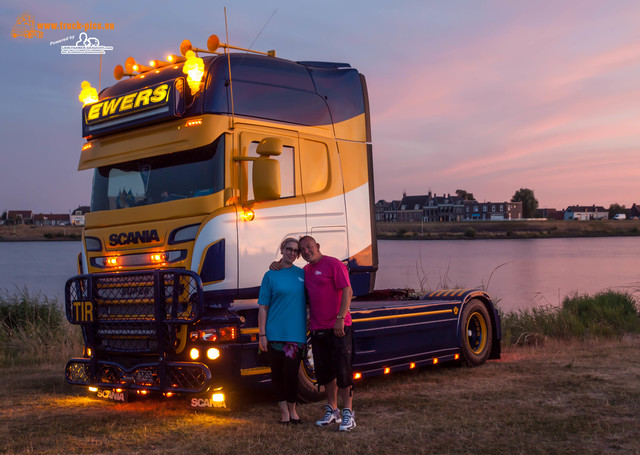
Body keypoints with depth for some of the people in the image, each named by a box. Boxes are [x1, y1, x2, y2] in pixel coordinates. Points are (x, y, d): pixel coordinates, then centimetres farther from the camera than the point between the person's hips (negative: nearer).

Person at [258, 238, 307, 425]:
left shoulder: (302, 274, 9)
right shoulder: (271, 275, 2)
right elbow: (263, 307, 1)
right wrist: (262, 334, -4)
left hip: (297, 333, 1)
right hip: (275, 333, -1)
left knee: (291, 373, 1)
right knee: (277, 373, 5)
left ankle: (292, 409, 20)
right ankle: (284, 411, 19)